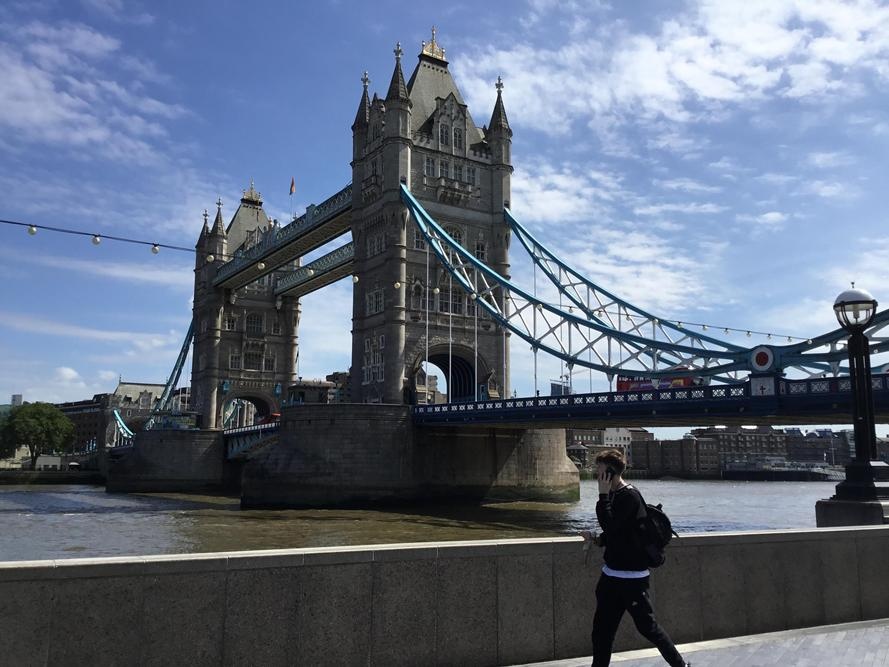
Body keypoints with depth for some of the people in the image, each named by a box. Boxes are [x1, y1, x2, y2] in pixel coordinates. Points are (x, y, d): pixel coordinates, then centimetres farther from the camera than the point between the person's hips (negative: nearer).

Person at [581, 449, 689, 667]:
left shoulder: (630, 497, -18)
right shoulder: (615, 495, 10)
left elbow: (610, 525, -26)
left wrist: (603, 495, -20)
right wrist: (597, 539, 1)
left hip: (632, 577, -9)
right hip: (612, 574, 9)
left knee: (647, 627, 4)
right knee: (601, 631, 10)